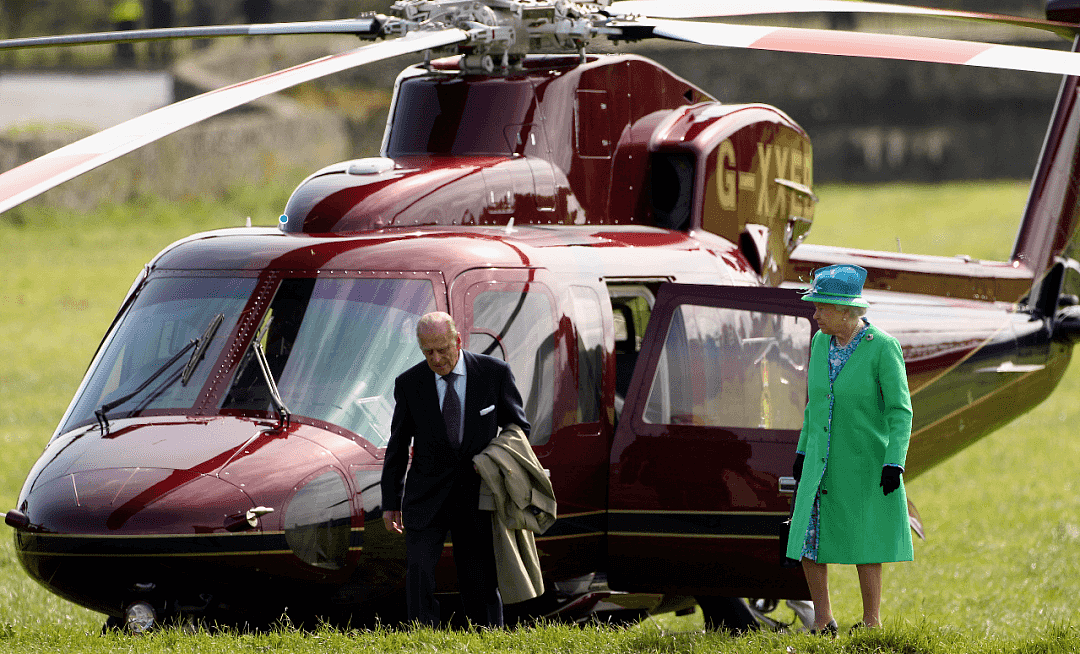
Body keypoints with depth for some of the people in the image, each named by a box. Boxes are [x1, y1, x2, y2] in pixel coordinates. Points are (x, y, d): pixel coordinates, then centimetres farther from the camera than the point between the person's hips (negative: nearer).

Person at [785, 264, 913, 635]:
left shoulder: (883, 347, -15)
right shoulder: (821, 343, 3)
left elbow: (900, 411, -14)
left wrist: (894, 463, -21)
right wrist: (803, 452, 16)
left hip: (867, 462, -5)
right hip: (823, 462, 6)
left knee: (863, 542, 0)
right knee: (808, 539, 1)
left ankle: (872, 622, 14)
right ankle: (823, 622, 13)